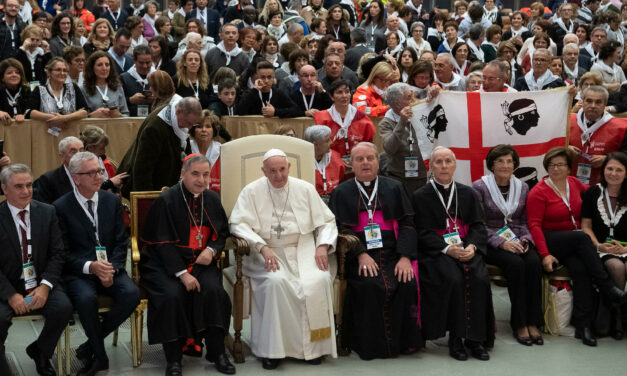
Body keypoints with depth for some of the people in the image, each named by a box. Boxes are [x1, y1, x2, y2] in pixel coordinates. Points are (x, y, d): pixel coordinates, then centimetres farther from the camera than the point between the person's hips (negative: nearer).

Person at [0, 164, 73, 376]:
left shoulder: (47, 212, 2)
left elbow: (57, 254, 1)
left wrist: (45, 286, -15)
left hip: (40, 282, 2)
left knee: (63, 307, -24)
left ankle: (39, 351, 7)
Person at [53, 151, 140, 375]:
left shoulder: (112, 201, 9)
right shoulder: (61, 207, -2)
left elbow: (121, 242, 8)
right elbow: (63, 252, -4)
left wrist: (112, 269, -10)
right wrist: (90, 266, -20)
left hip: (110, 268, 3)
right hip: (78, 273, -3)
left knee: (131, 294, -26)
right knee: (86, 298, -35)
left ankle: (92, 344, -4)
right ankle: (100, 355, -10)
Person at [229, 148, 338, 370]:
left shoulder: (305, 189, 11)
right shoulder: (252, 192, 5)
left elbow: (326, 221, 13)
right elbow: (238, 224, -6)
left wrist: (323, 245, -7)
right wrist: (263, 248, -20)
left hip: (303, 250, 2)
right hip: (267, 253, -2)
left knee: (318, 281, -28)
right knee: (275, 281, -34)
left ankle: (312, 346, -12)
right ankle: (272, 348, -21)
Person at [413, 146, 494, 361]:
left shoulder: (467, 194, 16)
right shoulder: (421, 197, 6)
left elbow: (478, 226, 11)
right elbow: (422, 233, -2)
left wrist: (471, 246, -11)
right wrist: (447, 248, -17)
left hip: (467, 249, 3)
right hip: (436, 252, -3)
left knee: (479, 278, -27)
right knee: (453, 279, -32)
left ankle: (475, 339, -18)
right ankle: (455, 338, -21)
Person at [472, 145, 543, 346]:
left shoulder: (522, 188, 11)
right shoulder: (479, 187, -2)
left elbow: (525, 221, 14)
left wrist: (525, 240, -7)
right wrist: (501, 243, -17)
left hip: (516, 241, 4)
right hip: (491, 244, -4)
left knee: (534, 262, -28)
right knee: (515, 263, -32)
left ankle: (533, 323, -23)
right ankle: (519, 324, -23)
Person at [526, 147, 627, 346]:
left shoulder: (574, 183, 13)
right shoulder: (539, 192, -2)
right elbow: (534, 225, -9)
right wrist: (545, 254, -19)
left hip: (575, 244, 4)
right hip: (551, 242, -4)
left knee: (579, 266, -30)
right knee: (582, 237, -34)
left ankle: (583, 324, -30)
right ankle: (607, 287, -29)